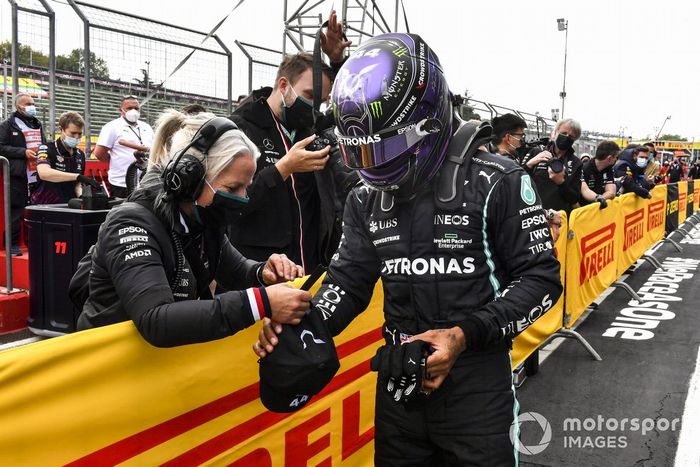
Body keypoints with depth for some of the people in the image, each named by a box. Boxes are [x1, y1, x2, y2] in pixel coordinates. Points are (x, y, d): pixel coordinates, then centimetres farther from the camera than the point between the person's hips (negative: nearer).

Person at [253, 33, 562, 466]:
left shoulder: (496, 182, -12)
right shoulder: (366, 199, 4)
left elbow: (540, 276, -10)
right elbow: (349, 280, 5)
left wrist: (467, 334, -22)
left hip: (477, 385, -4)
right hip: (399, 381, 5)